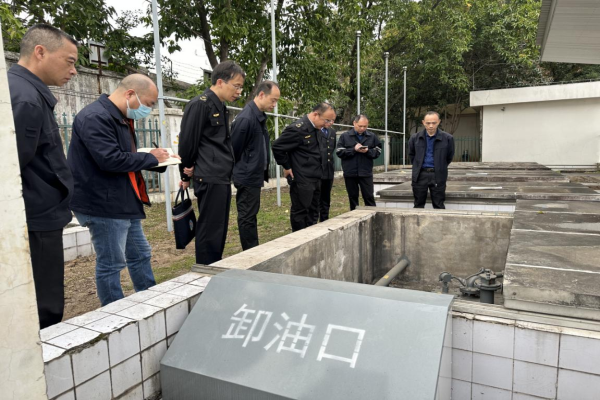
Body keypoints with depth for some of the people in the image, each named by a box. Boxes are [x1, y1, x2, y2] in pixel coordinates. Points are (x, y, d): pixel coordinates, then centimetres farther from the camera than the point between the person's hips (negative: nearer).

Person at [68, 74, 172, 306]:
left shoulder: (121, 119, 15)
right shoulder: (95, 117, -18)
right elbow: (110, 160, -27)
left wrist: (157, 160, 3)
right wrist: (151, 158, -15)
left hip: (125, 203, 11)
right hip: (103, 204, -10)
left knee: (140, 256, 17)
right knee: (111, 265, 1)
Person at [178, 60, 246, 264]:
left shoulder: (220, 107, 18)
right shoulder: (200, 104, -12)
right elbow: (187, 143, -12)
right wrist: (186, 175, -2)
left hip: (222, 180, 9)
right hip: (210, 180, -9)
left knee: (219, 231, 15)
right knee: (209, 232, -3)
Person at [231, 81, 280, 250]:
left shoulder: (260, 116, 9)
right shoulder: (246, 118, -20)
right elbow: (233, 149, -16)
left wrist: (262, 172, 13)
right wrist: (241, 170, -3)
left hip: (254, 176, 9)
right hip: (247, 177, -9)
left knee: (250, 216, 15)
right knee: (247, 217, 0)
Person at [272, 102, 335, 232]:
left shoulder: (316, 128, 8)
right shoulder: (298, 128, -19)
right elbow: (277, 147, -17)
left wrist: (319, 171, 13)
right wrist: (287, 167, -11)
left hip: (316, 178, 9)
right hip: (301, 179, -9)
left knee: (311, 211, 16)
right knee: (300, 212, 1)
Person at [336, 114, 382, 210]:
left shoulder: (372, 136, 4)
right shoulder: (345, 136, 2)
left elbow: (378, 152, 6)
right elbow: (339, 152, -4)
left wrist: (368, 151, -14)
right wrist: (354, 149, -15)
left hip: (366, 173, 0)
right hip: (350, 173, 1)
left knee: (369, 197, 1)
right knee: (353, 197, 11)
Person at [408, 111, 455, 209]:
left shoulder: (447, 138, -4)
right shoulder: (415, 138, 1)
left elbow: (450, 157, 11)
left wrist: (441, 167, 13)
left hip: (438, 175, -1)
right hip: (420, 175, 2)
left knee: (438, 206, 5)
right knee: (418, 205, 8)